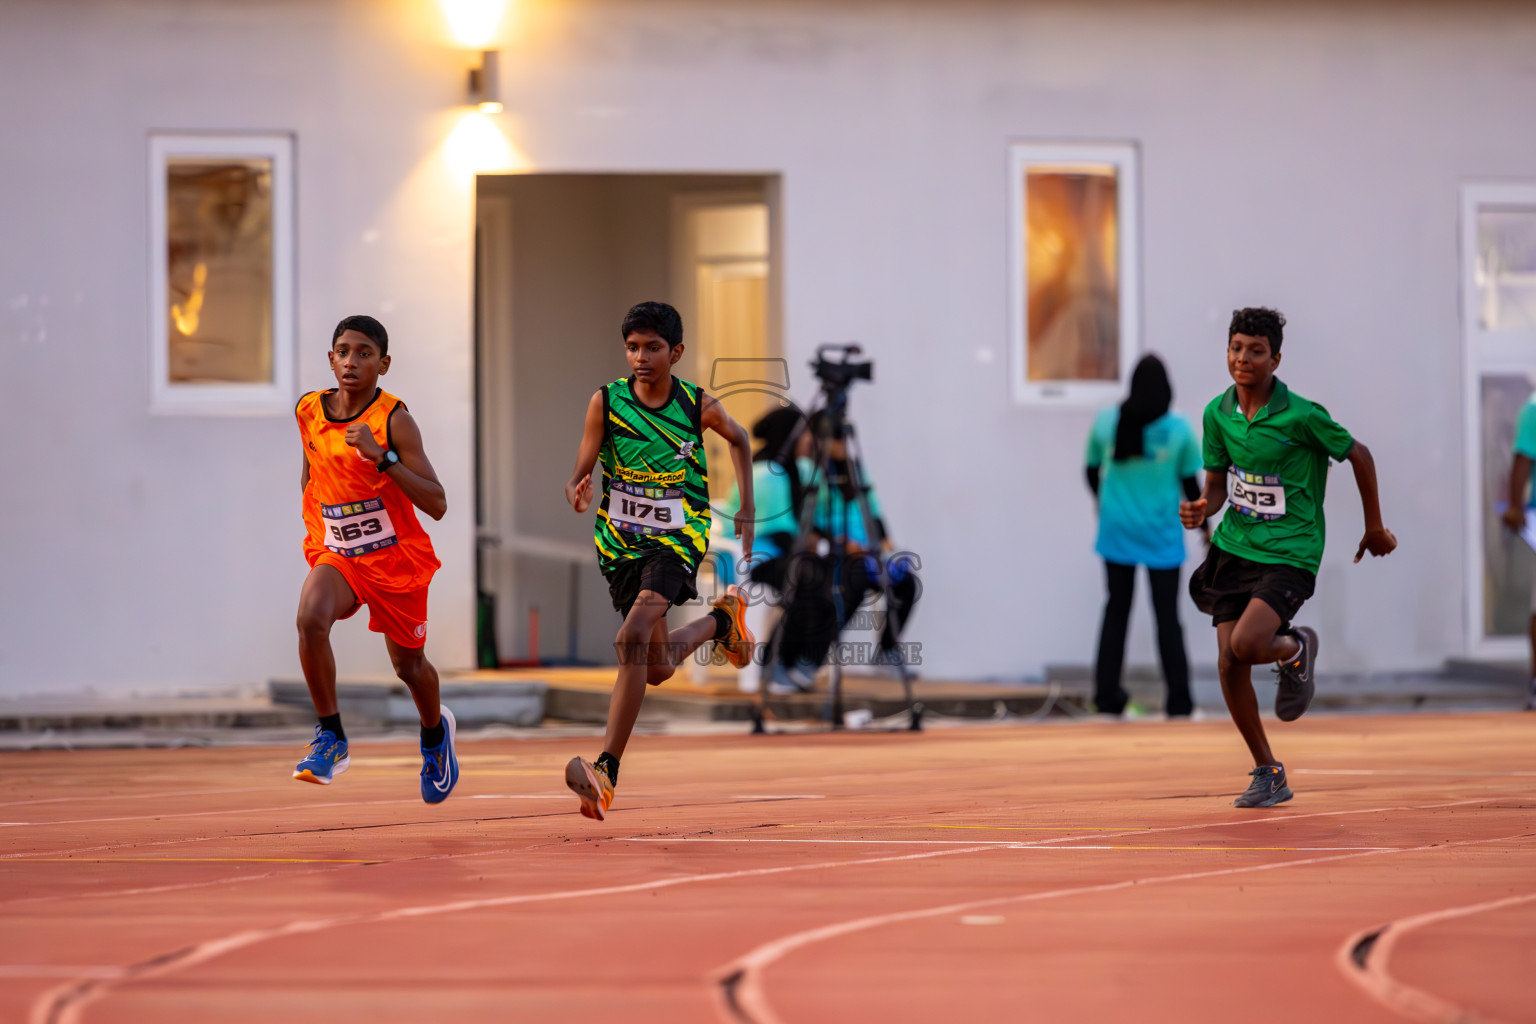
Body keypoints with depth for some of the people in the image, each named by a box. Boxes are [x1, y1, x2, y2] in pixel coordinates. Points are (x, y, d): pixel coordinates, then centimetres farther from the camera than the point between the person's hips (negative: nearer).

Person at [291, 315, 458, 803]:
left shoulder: (394, 419, -18)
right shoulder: (309, 411, -4)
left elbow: (436, 504, -24)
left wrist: (381, 457, -32)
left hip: (396, 557, -2)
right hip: (335, 555, 2)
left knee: (409, 664, 13)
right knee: (311, 618, -29)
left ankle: (435, 731, 48)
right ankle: (331, 739, -17)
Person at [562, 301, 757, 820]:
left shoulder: (699, 406, -8)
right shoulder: (606, 402, -10)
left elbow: (739, 439, 14)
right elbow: (580, 474, -9)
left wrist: (746, 511, 11)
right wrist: (577, 492, -34)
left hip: (677, 538, -3)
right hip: (620, 543, 3)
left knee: (632, 639, -27)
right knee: (658, 667, 15)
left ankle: (606, 771, -30)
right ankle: (721, 619, 48)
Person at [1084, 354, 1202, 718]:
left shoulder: (1105, 421, -7)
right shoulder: (1178, 429, -12)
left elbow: (1092, 470, 7)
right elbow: (1190, 483, -4)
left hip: (1117, 532, 2)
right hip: (1161, 536, -2)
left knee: (1116, 609, 13)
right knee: (1167, 616, 4)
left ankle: (1107, 696, 14)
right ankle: (1178, 701, 3)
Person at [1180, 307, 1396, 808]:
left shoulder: (1301, 415, -15)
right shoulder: (1218, 413, 1)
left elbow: (1359, 456, -2)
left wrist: (1375, 528, 8)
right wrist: (1202, 508, -13)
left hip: (1289, 554, -5)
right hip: (1234, 546, 5)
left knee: (1246, 644, -26)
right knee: (1229, 665, -3)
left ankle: (1295, 649, 12)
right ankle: (1268, 775, 12)